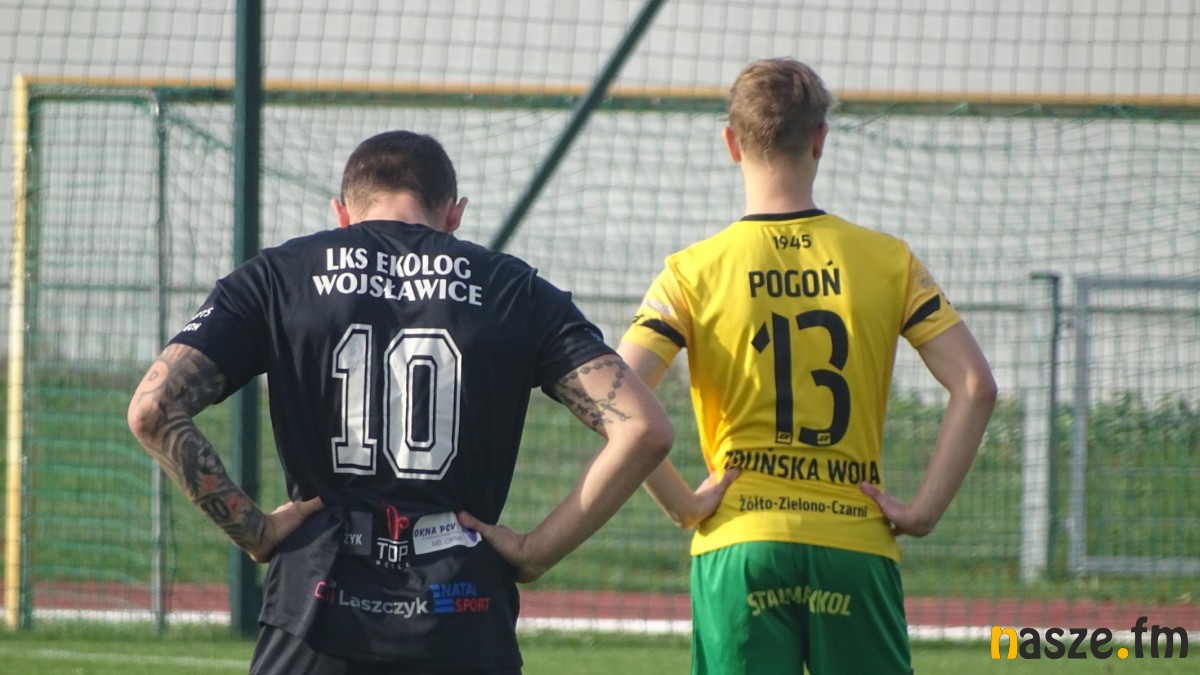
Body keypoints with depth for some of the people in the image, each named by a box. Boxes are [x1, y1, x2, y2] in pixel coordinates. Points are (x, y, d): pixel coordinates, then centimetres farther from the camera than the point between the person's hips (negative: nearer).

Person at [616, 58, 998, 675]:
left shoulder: (694, 271, 0)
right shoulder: (887, 261, 3)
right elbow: (975, 386, -4)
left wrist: (682, 505, -2)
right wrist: (924, 509, 0)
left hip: (738, 544, -1)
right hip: (856, 546, 1)